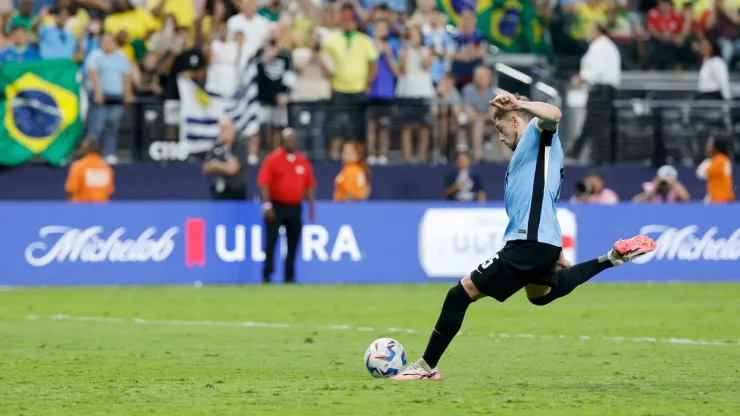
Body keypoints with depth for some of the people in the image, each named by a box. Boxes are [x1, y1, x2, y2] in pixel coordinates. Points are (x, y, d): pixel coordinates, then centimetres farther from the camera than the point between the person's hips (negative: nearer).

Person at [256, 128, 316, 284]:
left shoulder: (303, 161, 9)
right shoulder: (272, 159, -4)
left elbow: (309, 185, 12)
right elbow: (264, 183, -9)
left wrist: (311, 205, 5)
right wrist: (267, 205, -17)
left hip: (295, 207, 4)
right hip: (276, 207, -4)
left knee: (293, 243, 6)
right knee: (271, 241, -5)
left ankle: (290, 277, 13)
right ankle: (266, 276, -1)